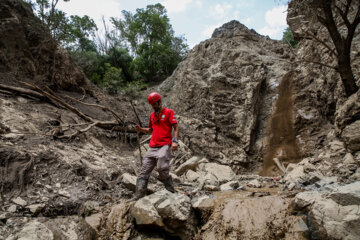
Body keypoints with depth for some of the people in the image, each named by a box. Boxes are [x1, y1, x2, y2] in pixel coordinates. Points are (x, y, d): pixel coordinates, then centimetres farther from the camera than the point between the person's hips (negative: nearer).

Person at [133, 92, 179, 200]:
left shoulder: (169, 112, 4)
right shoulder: (152, 115, 21)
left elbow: (176, 127, -3)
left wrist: (175, 141, -17)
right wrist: (141, 129, 10)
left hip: (164, 146, -6)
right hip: (152, 147, 6)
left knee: (162, 169, -20)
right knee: (144, 172, 1)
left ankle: (171, 193, 0)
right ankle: (138, 197, 4)